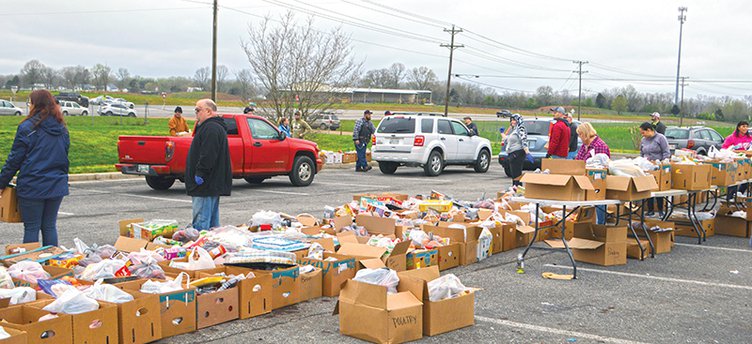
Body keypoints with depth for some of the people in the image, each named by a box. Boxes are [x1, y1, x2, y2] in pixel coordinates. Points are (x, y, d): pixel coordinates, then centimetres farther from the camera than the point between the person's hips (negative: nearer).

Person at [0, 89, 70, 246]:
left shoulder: (27, 127, -9)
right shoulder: (62, 129, 9)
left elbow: (15, 159, -7)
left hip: (32, 187, -5)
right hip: (56, 186, 5)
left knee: (31, 228, 3)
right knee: (50, 226, 12)